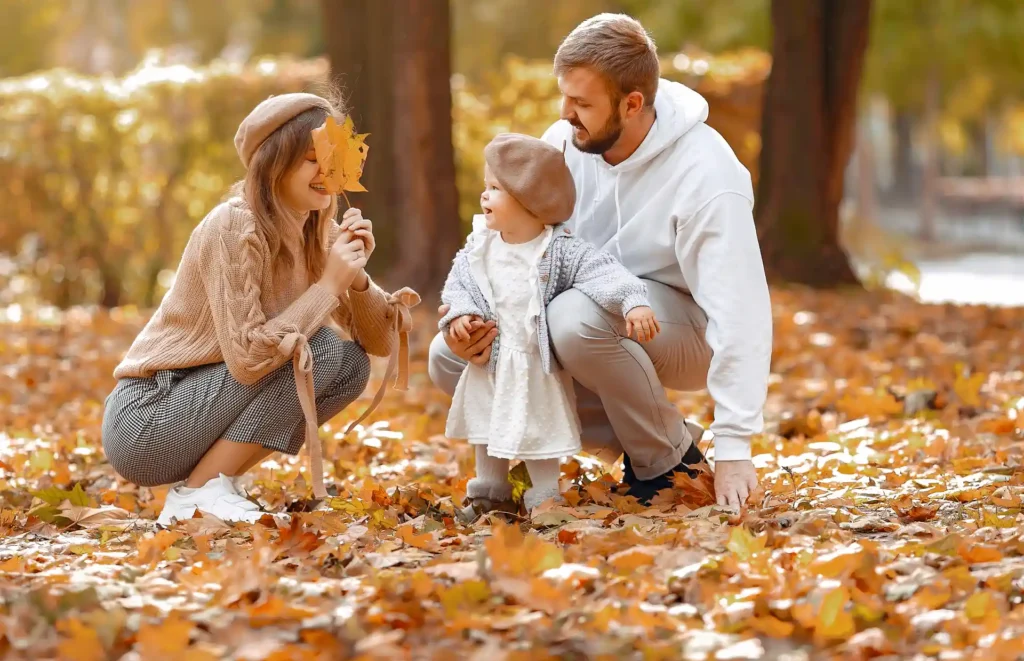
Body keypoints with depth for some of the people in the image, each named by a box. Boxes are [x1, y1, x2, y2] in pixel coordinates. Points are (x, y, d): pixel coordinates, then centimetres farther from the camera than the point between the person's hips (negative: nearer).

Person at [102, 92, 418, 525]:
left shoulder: (320, 233, 4)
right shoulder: (235, 228, -20)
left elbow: (381, 342, 4)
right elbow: (247, 358, -27)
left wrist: (356, 275, -13)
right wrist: (329, 283, -21)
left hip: (198, 406, 8)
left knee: (351, 365, -1)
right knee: (319, 350, -19)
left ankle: (211, 483, 3)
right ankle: (199, 491, -13)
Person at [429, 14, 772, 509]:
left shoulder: (705, 176, -28)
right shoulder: (563, 143, -11)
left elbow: (739, 313, -31)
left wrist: (733, 449, -36)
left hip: (687, 331, -7)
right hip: (595, 306, 7)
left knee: (577, 316, -37)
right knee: (449, 360, -7)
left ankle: (668, 456, -12)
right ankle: (636, 436, 0)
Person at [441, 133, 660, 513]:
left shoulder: (560, 251, -18)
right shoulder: (481, 246, -2)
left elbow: (603, 271, -25)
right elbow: (459, 280, 8)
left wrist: (634, 302, -39)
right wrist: (460, 312, -11)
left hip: (536, 365, -6)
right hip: (490, 360, 6)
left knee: (539, 428, 3)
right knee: (488, 423, 19)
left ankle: (544, 496, 17)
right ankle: (489, 487, 35)